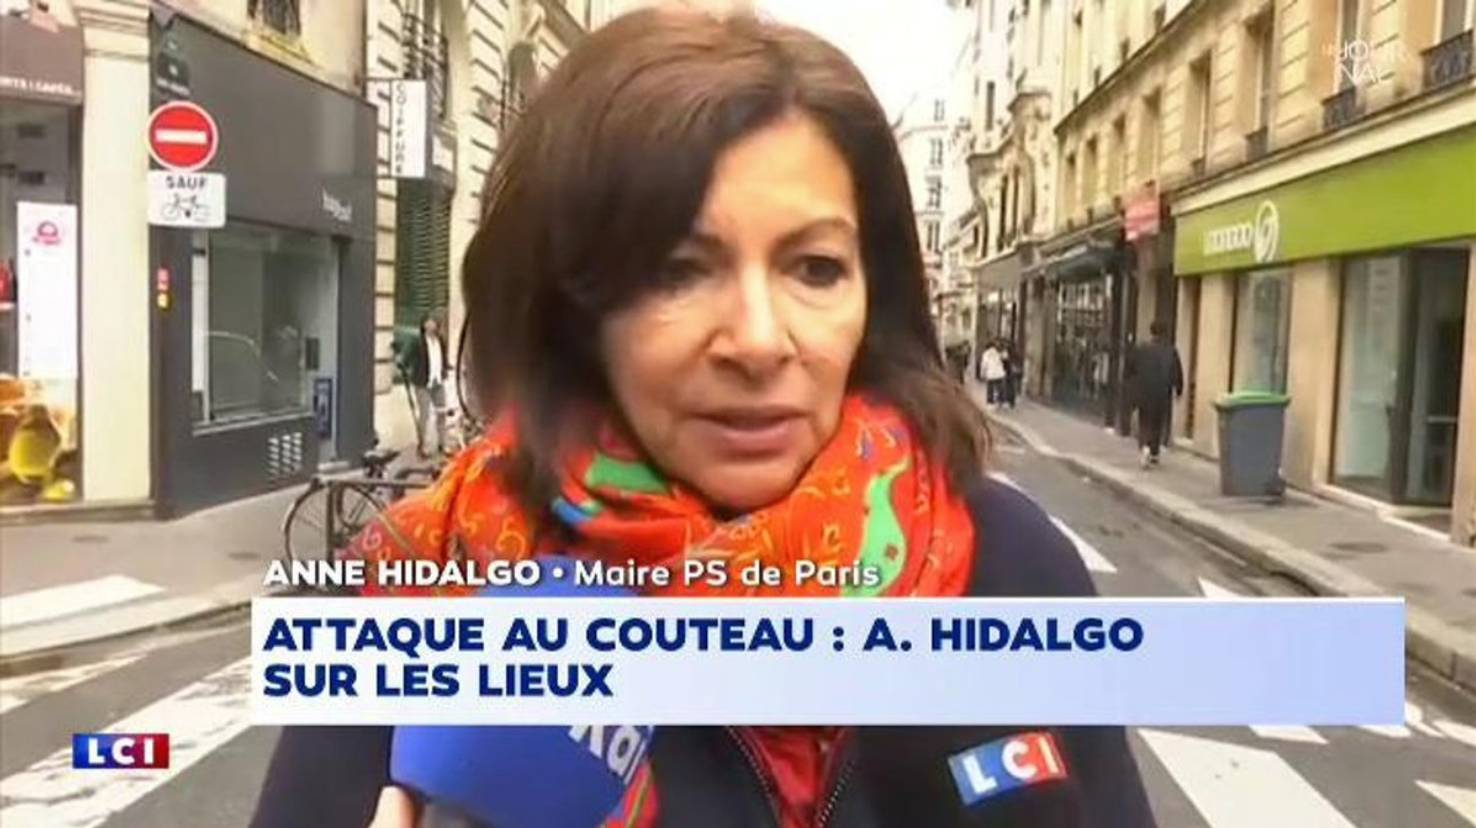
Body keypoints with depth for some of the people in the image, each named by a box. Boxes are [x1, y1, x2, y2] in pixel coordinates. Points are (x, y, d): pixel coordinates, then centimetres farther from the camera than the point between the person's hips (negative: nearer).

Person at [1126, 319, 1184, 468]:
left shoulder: (1140, 349, -4)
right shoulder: (1171, 351, -6)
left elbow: (1130, 370, 2)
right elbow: (1178, 373, -3)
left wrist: (1133, 386, 17)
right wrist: (1178, 390, 10)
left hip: (1144, 393, 0)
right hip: (1163, 394, 0)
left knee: (1144, 422, 8)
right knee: (1158, 423, 14)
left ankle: (1144, 447, -17)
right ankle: (1154, 454, 19)